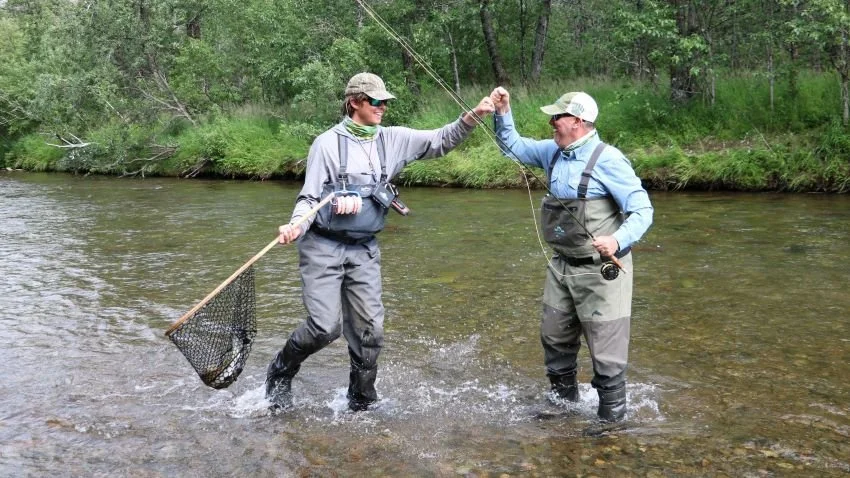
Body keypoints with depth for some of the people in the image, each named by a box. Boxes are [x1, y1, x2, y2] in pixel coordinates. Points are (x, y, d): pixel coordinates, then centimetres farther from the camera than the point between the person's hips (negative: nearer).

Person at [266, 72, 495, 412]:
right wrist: (296, 226, -27)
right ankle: (280, 374, 16)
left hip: (364, 250, 5)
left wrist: (473, 116, -9)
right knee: (325, 326, -12)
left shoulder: (392, 139, 6)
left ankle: (362, 403, 20)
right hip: (324, 247, -4)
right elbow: (309, 197, -7)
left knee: (369, 329, 2)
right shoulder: (328, 143, -7)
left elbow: (441, 141, 6)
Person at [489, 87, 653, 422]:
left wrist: (618, 240, -36)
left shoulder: (607, 159, -18)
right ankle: (562, 396, 41)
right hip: (562, 267, 8)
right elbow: (514, 146, 20)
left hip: (600, 271, -8)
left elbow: (642, 210, -20)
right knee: (555, 338, 21)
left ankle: (611, 417, 13)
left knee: (606, 349, -1)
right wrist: (503, 113, 4)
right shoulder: (553, 152, 5)